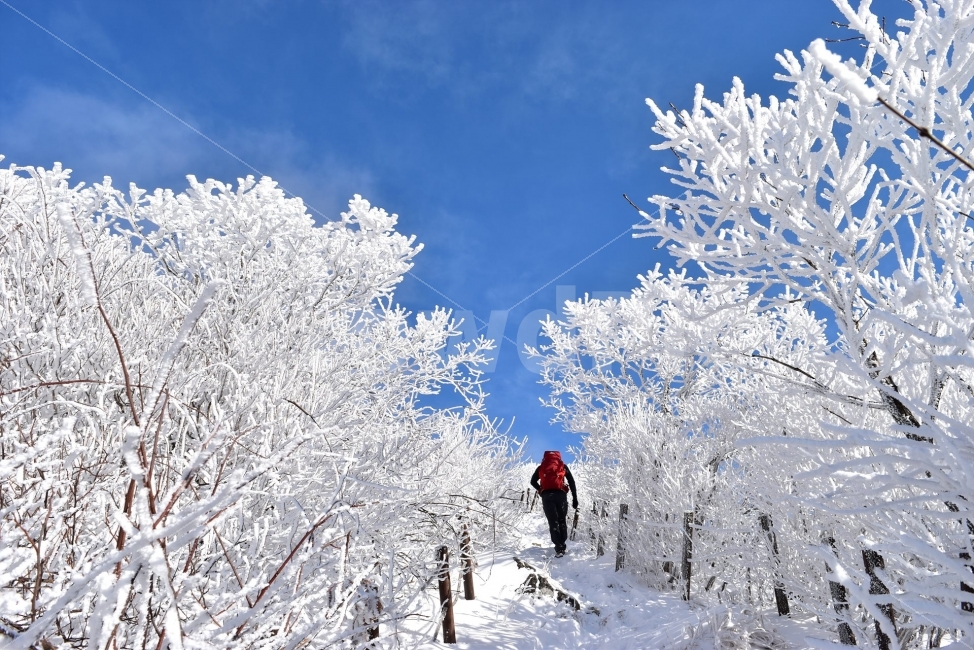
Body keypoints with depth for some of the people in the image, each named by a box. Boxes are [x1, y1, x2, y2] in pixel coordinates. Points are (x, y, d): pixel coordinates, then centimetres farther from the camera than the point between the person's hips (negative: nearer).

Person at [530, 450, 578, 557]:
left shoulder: (541, 467, 20)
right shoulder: (563, 465, 18)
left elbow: (533, 481, 12)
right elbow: (572, 482, 9)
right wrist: (575, 498, 7)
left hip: (546, 495, 0)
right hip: (560, 494, 0)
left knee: (553, 522, -1)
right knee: (562, 520, 11)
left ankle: (559, 548, -12)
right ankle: (562, 545, 3)